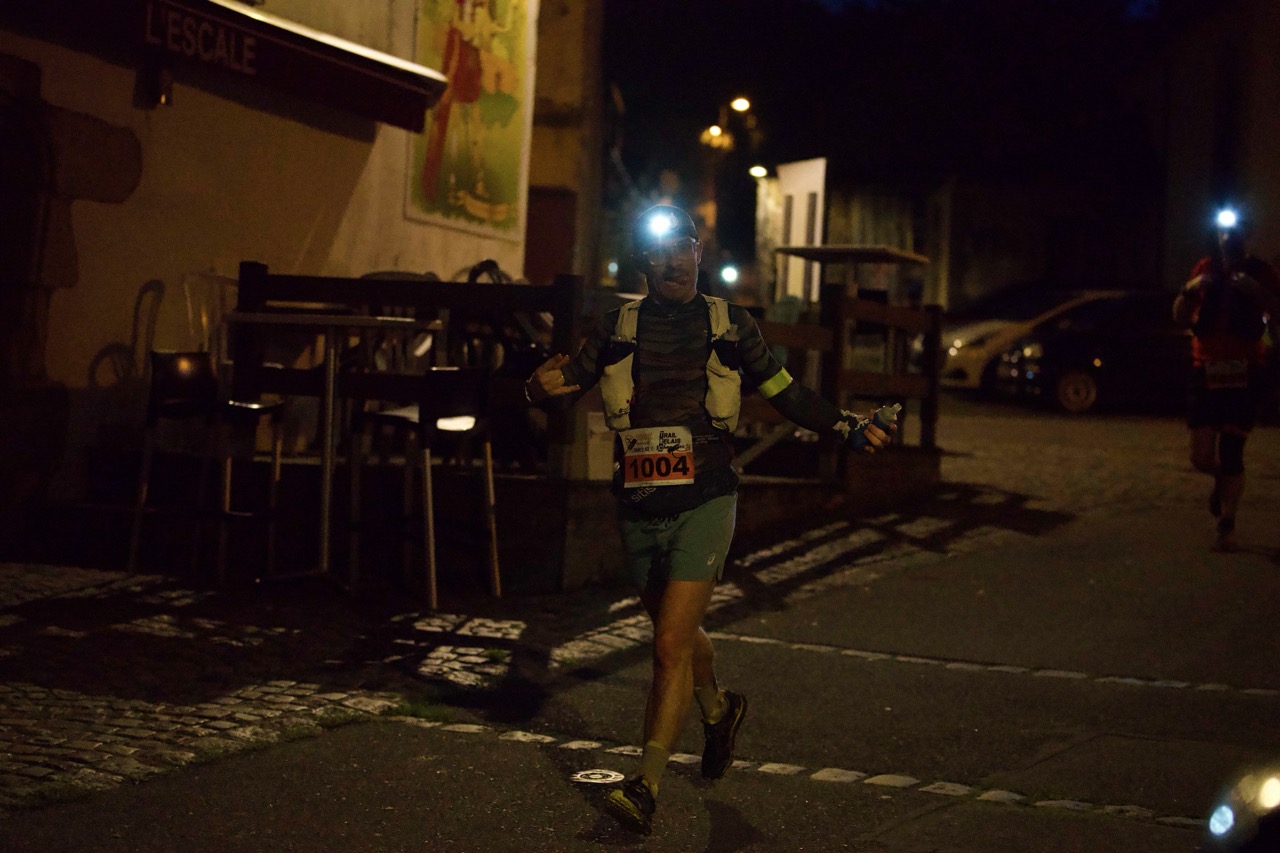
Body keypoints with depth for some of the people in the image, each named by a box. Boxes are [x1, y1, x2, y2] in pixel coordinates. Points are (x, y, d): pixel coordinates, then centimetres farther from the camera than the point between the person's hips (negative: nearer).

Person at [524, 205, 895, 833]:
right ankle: (719, 711, 50)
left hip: (704, 503, -3)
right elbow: (554, 387, 7)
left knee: (671, 643, -13)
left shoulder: (729, 325, 3)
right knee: (679, 632, 20)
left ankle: (646, 786, -12)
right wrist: (547, 383, -16)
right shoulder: (618, 328, 4)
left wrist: (847, 426, 6)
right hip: (638, 510, 3)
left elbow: (784, 393, 14)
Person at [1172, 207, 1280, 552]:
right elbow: (1179, 316, 11)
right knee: (1202, 457, -2)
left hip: (1244, 374, -2)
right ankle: (1222, 480, 33)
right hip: (1207, 371, 3)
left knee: (1231, 454, -8)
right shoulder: (1206, 269, 10)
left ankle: (1227, 528, 3)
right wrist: (1189, 290, -9)